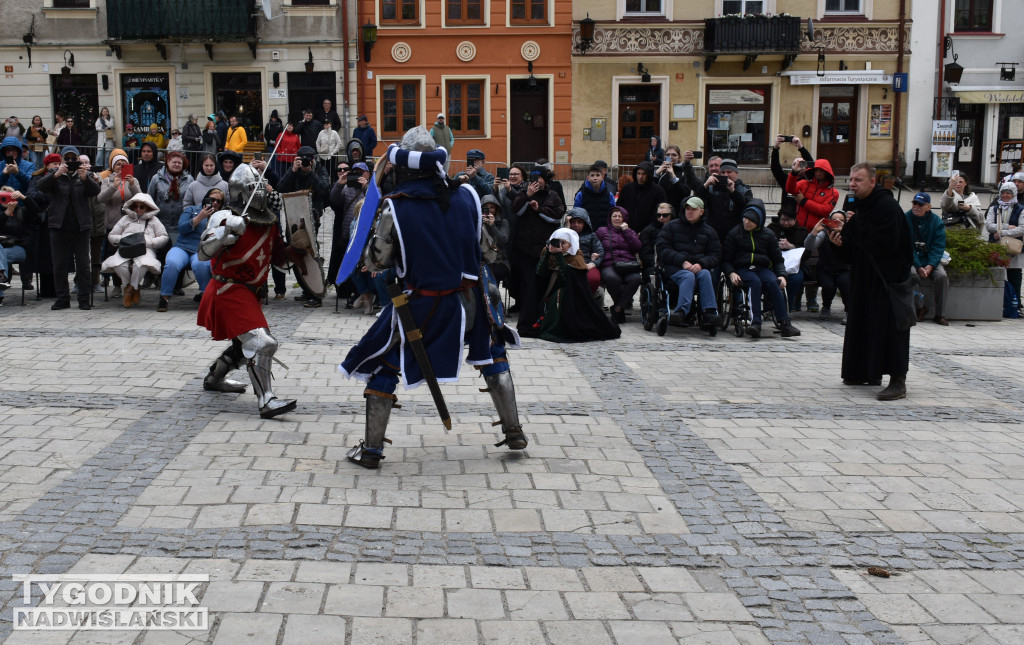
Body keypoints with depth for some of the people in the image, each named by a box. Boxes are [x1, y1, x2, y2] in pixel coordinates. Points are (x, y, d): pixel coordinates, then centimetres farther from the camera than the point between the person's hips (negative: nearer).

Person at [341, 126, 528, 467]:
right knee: (492, 356, 26)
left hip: (422, 306, -3)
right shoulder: (466, 196, -2)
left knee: (383, 368, 13)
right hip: (469, 299, 3)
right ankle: (514, 432, 28)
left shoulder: (396, 207, -12)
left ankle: (371, 449, 16)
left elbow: (376, 261, -3)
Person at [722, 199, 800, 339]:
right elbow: (726, 259, 8)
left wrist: (782, 275, -3)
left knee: (772, 282, -32)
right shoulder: (734, 234, 11)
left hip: (763, 268, 2)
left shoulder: (768, 235, 16)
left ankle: (784, 324, -39)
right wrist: (731, 273, -12)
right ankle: (755, 322, -48)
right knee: (755, 282, -36)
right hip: (742, 269, -2)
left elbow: (777, 259, 16)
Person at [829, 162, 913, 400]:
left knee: (888, 325, -10)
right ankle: (869, 372, 25)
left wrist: (858, 225, -22)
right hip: (863, 276, 9)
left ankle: (898, 381, -7)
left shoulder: (888, 206, -15)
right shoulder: (857, 206, 11)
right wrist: (839, 242, -5)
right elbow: (852, 249, 16)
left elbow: (887, 244, -26)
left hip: (888, 277, -9)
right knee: (862, 323, 12)